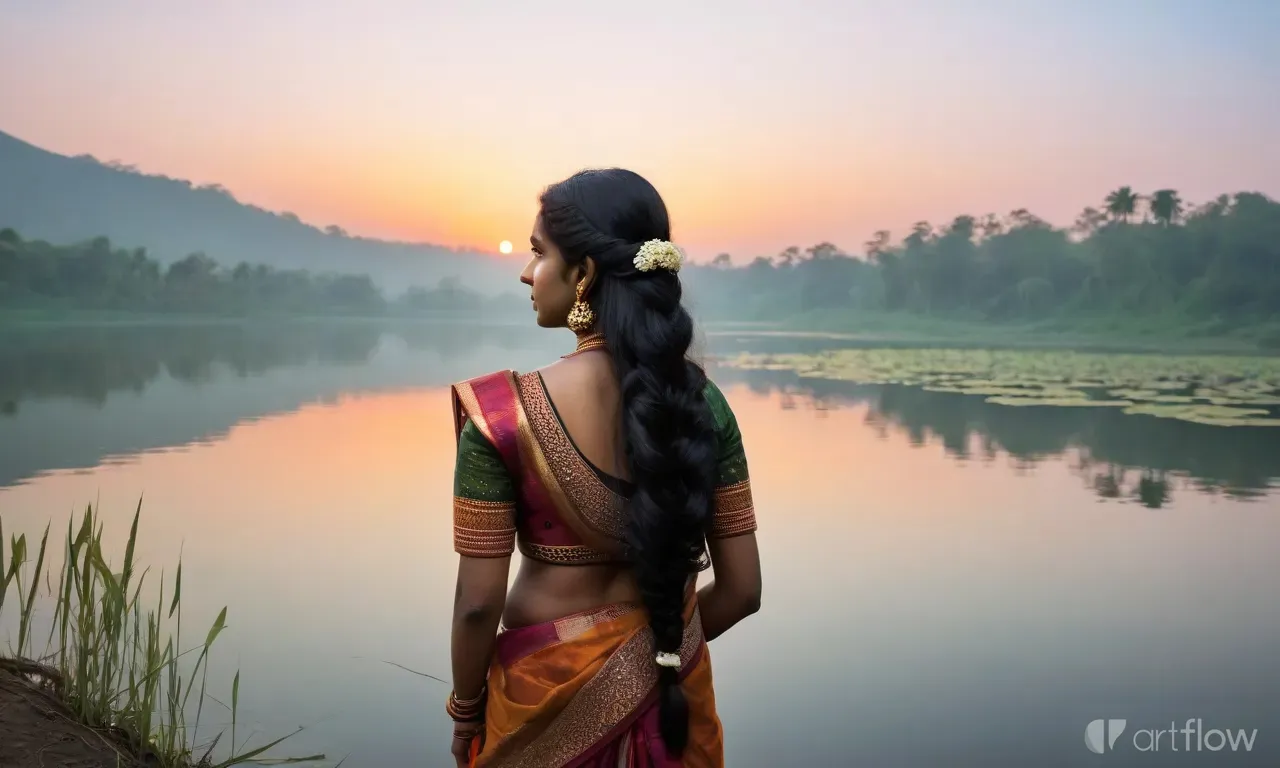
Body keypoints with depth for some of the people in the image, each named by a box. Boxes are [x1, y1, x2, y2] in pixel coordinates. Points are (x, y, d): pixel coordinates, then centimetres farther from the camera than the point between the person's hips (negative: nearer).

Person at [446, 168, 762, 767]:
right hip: (670, 693, 3)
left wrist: (465, 711, 1)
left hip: (550, 692, -2)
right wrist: (662, 644, 12)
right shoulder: (702, 402, -10)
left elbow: (478, 603, -16)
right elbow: (742, 588, -5)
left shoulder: (504, 416, -20)